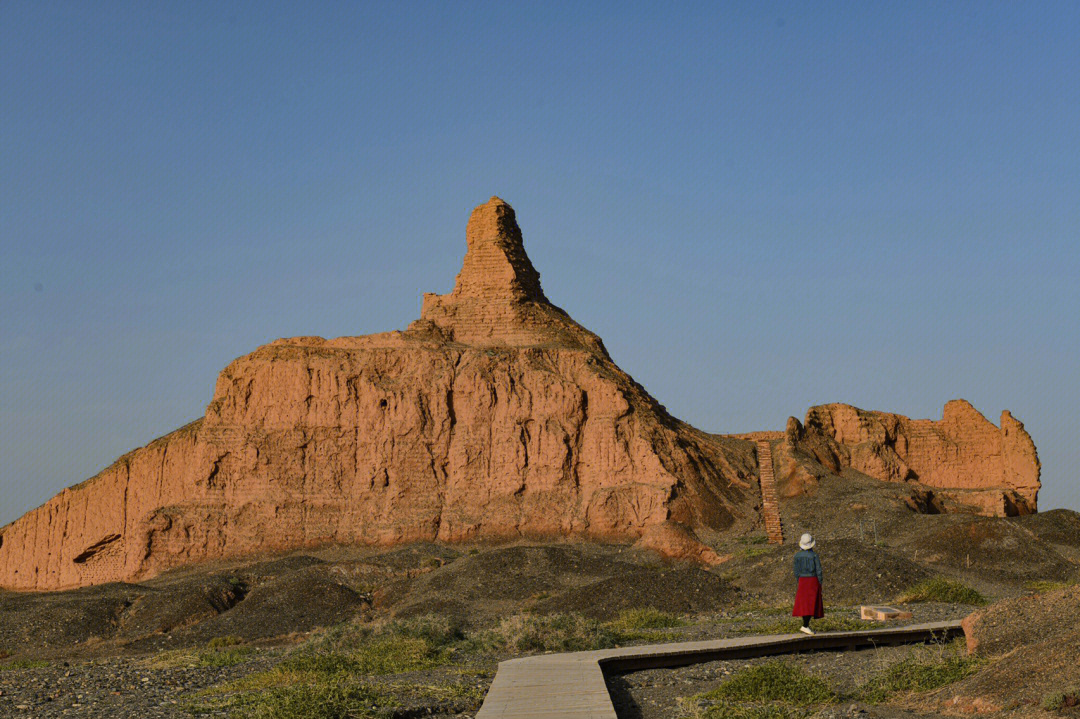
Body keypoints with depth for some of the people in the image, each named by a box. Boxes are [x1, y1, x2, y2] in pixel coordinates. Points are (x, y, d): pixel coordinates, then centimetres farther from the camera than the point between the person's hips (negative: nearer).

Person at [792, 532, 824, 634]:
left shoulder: (797, 555, -1)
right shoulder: (814, 555, -11)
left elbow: (796, 571, 4)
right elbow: (818, 571, -10)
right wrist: (820, 585, 0)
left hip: (802, 581, 4)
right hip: (813, 580, -4)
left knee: (804, 604, 12)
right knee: (811, 604, -4)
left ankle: (806, 626, 15)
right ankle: (805, 626, -14)